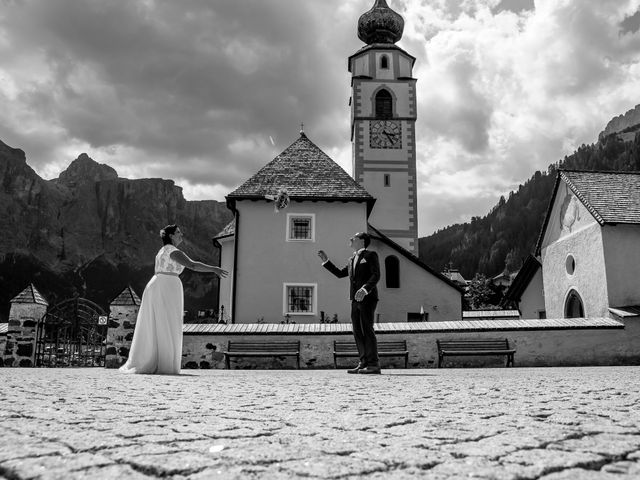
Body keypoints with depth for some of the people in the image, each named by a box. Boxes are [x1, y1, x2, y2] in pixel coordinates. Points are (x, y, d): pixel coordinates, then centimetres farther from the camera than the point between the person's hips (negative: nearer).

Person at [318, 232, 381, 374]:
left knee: (367, 330, -11)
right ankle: (364, 363, 7)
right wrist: (326, 261, 20)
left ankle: (374, 365, -8)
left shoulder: (370, 255, 1)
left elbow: (376, 275, -10)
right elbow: (339, 273, 25)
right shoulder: (352, 260, 23)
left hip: (367, 298, -7)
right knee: (358, 332, 4)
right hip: (355, 300, 7)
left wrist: (365, 289, -25)